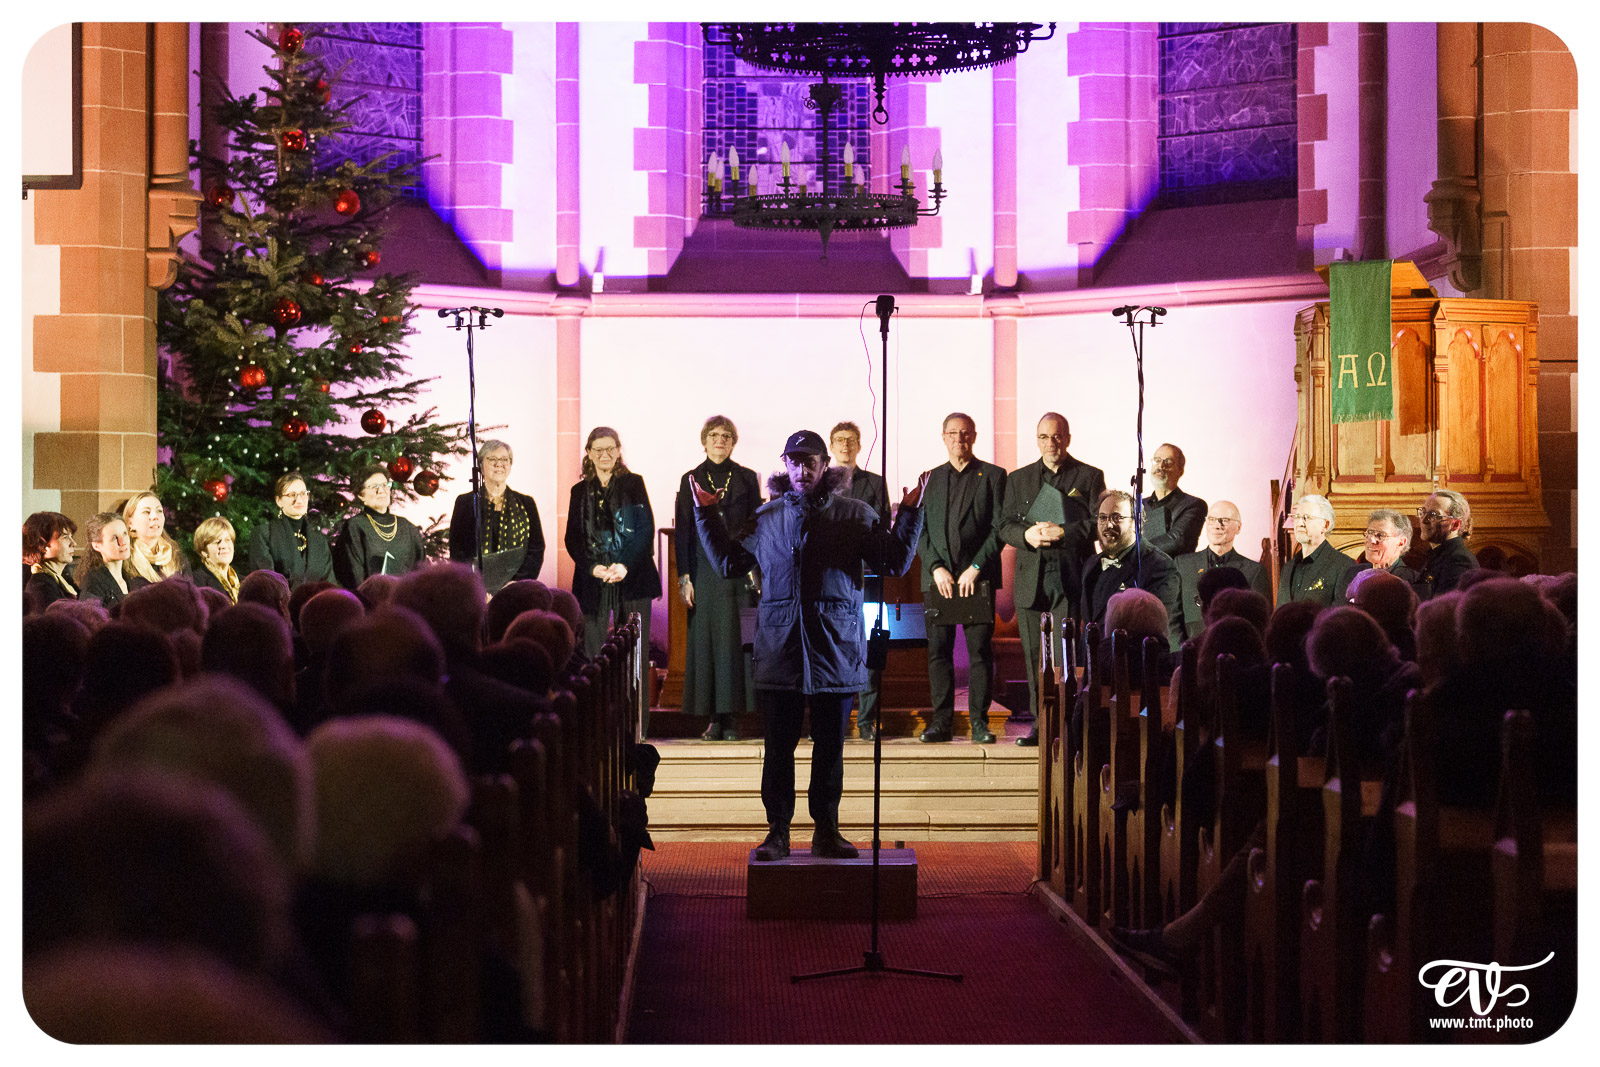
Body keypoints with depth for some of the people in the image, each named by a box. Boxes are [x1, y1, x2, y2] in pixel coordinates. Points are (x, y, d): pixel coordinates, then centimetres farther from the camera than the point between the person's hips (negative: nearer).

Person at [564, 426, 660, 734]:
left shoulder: (633, 484, 7)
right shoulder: (580, 491, 13)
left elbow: (646, 529, 0)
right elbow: (573, 538, 8)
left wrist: (624, 565, -13)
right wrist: (594, 568, -9)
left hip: (632, 577, -2)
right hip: (592, 580, 2)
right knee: (593, 652, -4)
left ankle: (637, 727, -2)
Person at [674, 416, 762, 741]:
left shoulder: (747, 479, 7)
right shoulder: (691, 480, 7)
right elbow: (682, 531, 5)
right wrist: (684, 576, -3)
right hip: (704, 569, 1)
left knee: (734, 640, -4)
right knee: (704, 640, -2)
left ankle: (730, 717, -1)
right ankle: (713, 719, 2)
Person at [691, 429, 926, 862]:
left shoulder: (855, 515, 6)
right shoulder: (766, 518, 11)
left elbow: (895, 561, 3)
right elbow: (728, 562, 19)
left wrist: (909, 512, -5)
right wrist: (706, 514, 15)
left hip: (835, 648, -1)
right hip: (780, 646, 1)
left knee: (830, 745, 6)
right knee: (778, 745, 3)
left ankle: (826, 831, 16)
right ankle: (777, 831, 11)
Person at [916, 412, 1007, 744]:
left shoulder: (993, 476, 7)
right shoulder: (930, 479, 16)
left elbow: (999, 527, 0)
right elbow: (921, 528, 10)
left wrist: (976, 567, -10)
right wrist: (936, 568, -4)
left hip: (978, 576, -2)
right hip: (938, 577, 2)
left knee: (980, 650, -4)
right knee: (938, 650, -1)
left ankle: (979, 722, 0)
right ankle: (941, 721, 3)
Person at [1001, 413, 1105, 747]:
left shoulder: (1090, 477, 8)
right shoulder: (1018, 479, 17)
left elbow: (1099, 524, -1)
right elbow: (1005, 526, 11)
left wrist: (1062, 532, -14)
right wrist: (1026, 535, -10)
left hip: (1071, 576, -3)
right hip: (1031, 577, 3)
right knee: (1035, 654, 4)